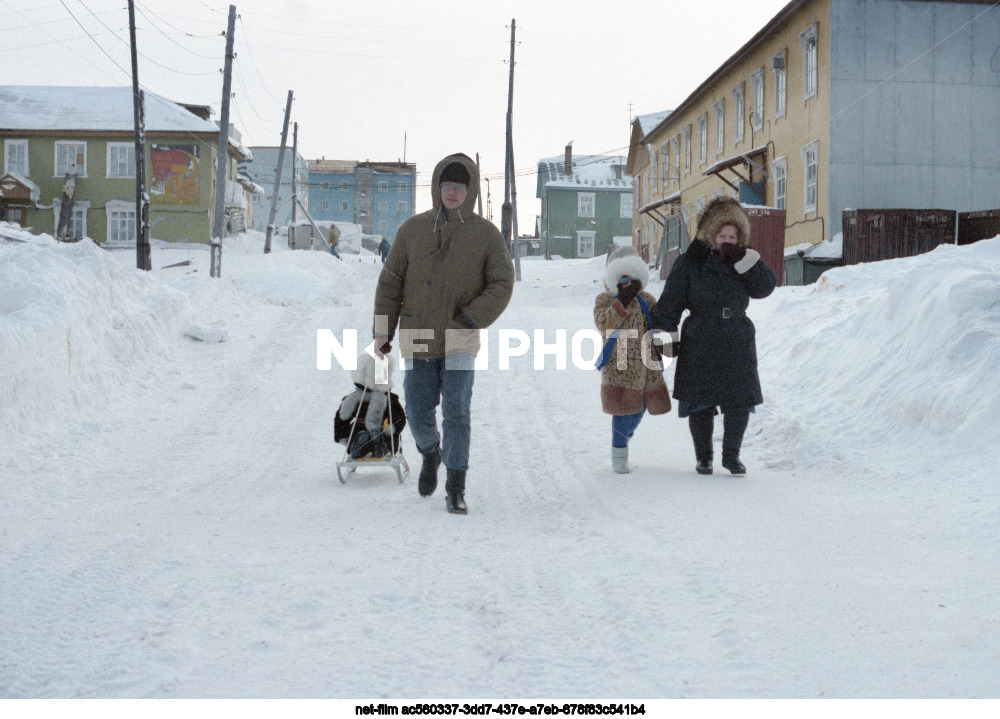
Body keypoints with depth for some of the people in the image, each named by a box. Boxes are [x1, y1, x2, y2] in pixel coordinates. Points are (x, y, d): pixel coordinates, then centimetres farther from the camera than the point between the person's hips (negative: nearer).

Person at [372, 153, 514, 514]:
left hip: (460, 342, -2)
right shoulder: (413, 229, 4)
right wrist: (383, 329, 2)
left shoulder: (486, 234, -1)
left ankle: (456, 489, -3)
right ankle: (431, 453, 38)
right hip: (417, 339, 2)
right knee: (418, 415, 5)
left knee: (457, 414, -10)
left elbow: (502, 285, -3)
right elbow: (390, 281, 8)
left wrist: (469, 319, -15)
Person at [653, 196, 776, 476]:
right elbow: (669, 304, -2)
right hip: (699, 348, -2)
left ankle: (731, 455, 15)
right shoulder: (690, 264, -3)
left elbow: (765, 288, -7)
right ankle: (703, 457, 19)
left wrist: (744, 260, -17)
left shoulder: (745, 263, 7)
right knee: (700, 404, 2)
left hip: (737, 346, 2)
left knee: (740, 401, -2)